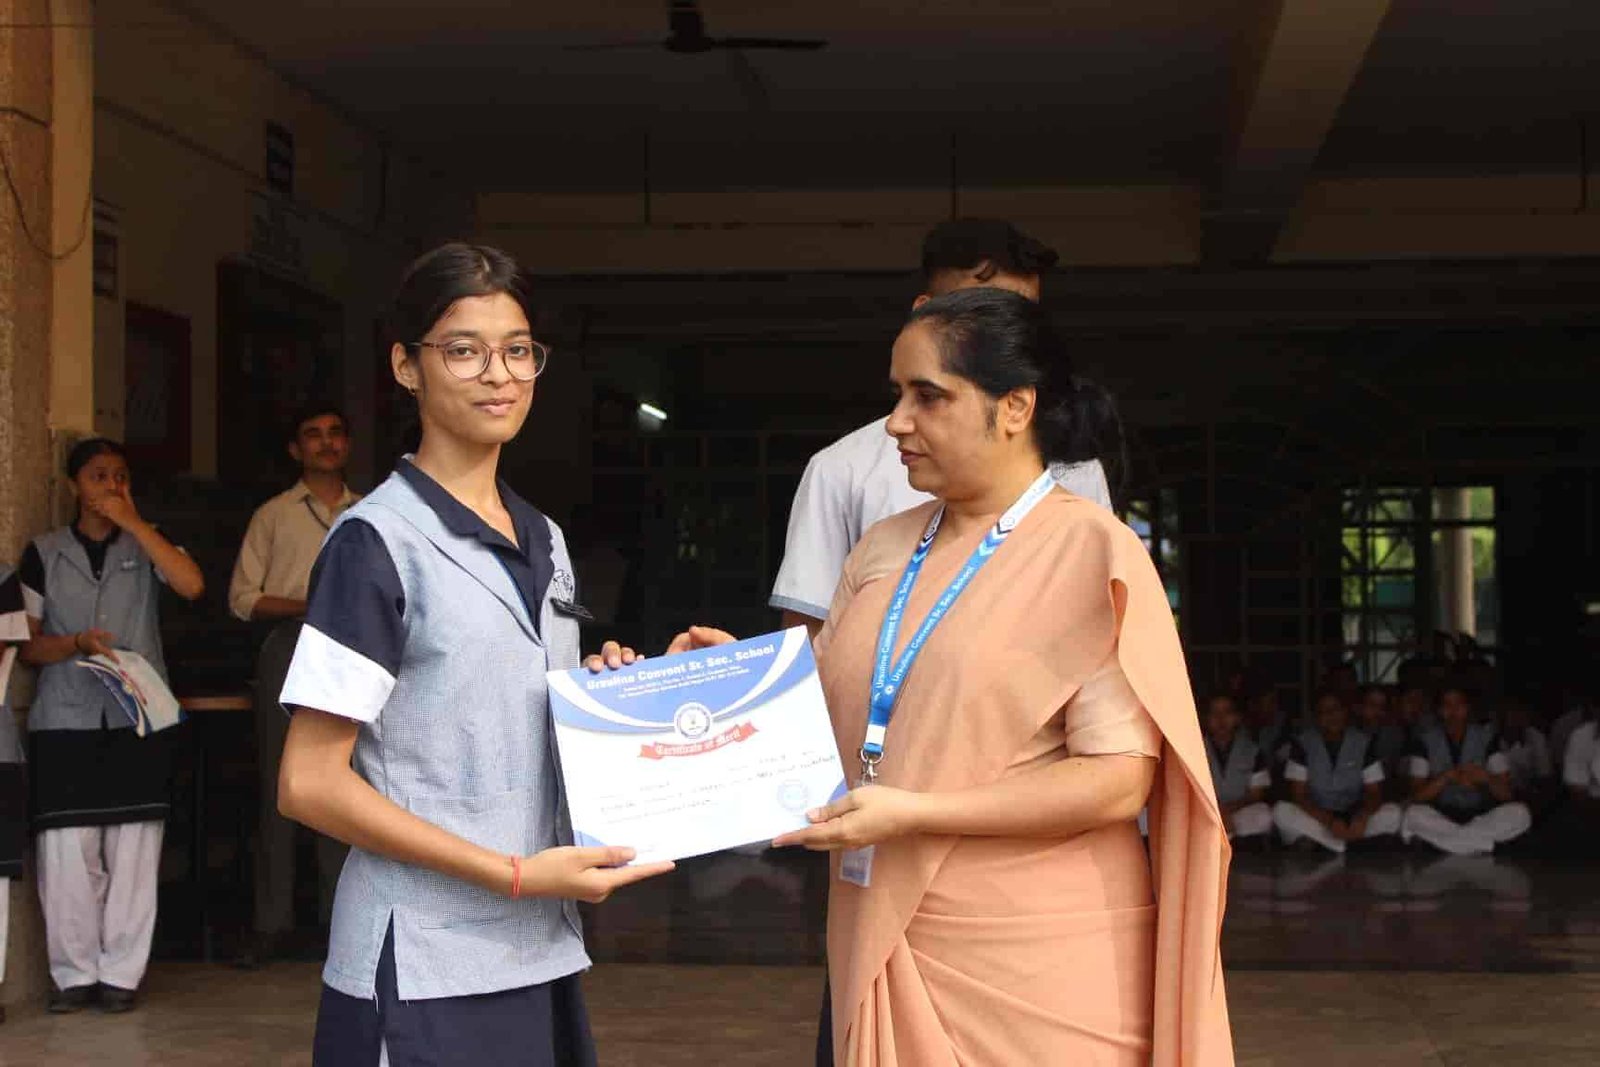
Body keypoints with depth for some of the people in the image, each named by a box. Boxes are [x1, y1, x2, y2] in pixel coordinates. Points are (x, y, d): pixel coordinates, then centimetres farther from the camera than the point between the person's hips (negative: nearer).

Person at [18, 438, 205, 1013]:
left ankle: (121, 974, 4)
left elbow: (191, 585, -10)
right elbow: (27, 644, 7)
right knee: (67, 849, -6)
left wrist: (133, 521, -9)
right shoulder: (45, 552, 9)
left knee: (133, 851, -3)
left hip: (137, 718, 1)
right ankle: (75, 973, 4)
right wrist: (76, 643, -13)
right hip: (65, 721, 0)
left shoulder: (146, 545, 11)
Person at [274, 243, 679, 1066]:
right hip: (422, 970, -7)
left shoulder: (544, 542, 11)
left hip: (539, 953, 7)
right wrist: (514, 874, -17)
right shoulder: (379, 541, -10)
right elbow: (309, 785, -14)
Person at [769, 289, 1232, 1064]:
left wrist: (913, 815, -19)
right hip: (887, 948, 5)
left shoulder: (1090, 553, -9)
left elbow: (1118, 780, -16)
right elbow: (822, 718, 16)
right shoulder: (881, 553, 9)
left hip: (1036, 969, -5)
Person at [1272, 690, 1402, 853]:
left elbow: (1375, 792, -6)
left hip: (1353, 820, 1)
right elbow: (1298, 795, -12)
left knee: (1393, 813, -25)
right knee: (1282, 812, -31)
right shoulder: (1303, 742, -7)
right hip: (1316, 817, -1)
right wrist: (1329, 821, -28)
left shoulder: (1363, 742, -3)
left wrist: (1363, 817, -29)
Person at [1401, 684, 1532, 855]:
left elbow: (1505, 793, -9)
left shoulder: (1487, 737, -3)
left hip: (1481, 817, 1)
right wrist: (1448, 776, -28)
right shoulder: (1425, 741, -5)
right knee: (1414, 814, -33)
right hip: (1441, 818, -1)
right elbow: (1417, 796, -12)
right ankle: (1480, 843, -18)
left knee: (1520, 814, -27)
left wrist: (1486, 778, -31)